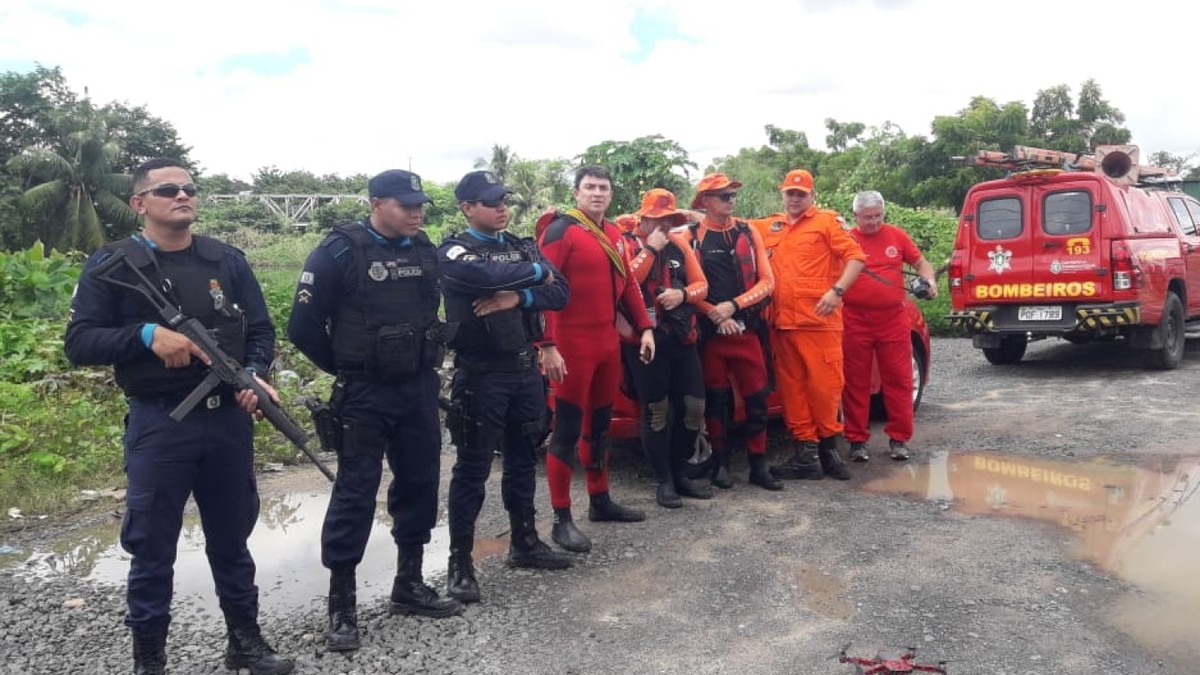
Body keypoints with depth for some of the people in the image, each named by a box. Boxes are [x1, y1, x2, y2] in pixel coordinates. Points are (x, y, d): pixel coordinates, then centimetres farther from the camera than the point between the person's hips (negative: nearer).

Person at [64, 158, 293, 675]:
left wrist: (254, 375, -12)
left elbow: (260, 329, 7)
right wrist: (147, 335, -22)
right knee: (152, 548, 7)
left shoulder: (228, 260, 7)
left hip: (229, 419, 3)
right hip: (158, 425, -3)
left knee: (231, 538, 15)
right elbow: (79, 343, -6)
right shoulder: (112, 264, -2)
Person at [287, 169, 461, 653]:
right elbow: (303, 327, -9)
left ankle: (409, 586, 27)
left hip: (421, 388, 6)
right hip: (365, 395, -6)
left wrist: (428, 358, 13)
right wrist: (345, 370, 0)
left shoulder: (424, 249, 6)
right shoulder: (340, 251, -11)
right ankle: (341, 604, 9)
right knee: (355, 492, -2)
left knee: (419, 484, 11)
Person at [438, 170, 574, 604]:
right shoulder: (453, 252, -6)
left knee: (523, 459, 16)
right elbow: (487, 275, -28)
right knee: (473, 468, 1)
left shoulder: (522, 246, 11)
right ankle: (460, 562, 11)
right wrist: (537, 273, -11)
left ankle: (524, 543, 31)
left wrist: (518, 297, -19)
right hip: (482, 374, -6)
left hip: (526, 369, 6)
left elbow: (560, 292, 0)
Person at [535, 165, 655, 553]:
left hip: (607, 342, 8)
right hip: (572, 345, -8)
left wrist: (644, 327, 11)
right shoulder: (560, 230, -11)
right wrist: (547, 345, -23)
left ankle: (600, 501, 32)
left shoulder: (613, 234, 13)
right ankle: (562, 520, 6)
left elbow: (627, 284, 19)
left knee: (599, 424, 18)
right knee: (567, 430, -2)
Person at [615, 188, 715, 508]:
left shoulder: (679, 243, 13)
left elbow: (701, 285, 10)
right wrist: (650, 249, -16)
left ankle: (679, 472, 21)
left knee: (693, 405, 6)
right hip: (645, 340, -5)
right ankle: (663, 480, 10)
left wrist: (683, 294, -10)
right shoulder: (626, 243, -2)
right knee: (656, 409, -1)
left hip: (683, 338, 6)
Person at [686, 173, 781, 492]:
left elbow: (767, 282, 2)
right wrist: (714, 314, -14)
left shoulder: (748, 233, 7)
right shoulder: (691, 238, 0)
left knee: (757, 399, 3)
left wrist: (733, 305, -11)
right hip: (709, 332, -2)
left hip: (747, 329, 2)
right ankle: (720, 463, 18)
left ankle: (759, 465, 14)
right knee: (716, 400, 6)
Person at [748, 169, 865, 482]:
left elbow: (855, 256, -4)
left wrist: (837, 291, -17)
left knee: (825, 383, -3)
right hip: (783, 322, 5)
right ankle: (805, 452, 12)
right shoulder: (769, 226, 18)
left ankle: (829, 445, 12)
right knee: (792, 387, 6)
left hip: (819, 320, -5)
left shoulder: (826, 221, 4)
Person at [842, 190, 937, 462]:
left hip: (893, 320, 2)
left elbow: (920, 262, 15)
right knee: (856, 383, 4)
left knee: (898, 379, 5)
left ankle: (899, 438, 17)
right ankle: (857, 440, 14)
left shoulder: (897, 236, 7)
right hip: (855, 323, -2)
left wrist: (929, 281, -2)